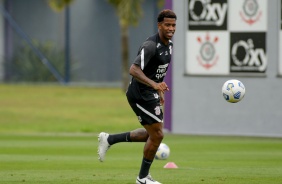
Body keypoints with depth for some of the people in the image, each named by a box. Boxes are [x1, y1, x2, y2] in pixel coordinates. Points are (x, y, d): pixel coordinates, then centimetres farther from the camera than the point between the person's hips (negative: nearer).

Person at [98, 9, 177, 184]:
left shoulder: (169, 45, 8)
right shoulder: (151, 45, -23)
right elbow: (134, 70, -31)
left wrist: (160, 90, 24)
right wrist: (154, 84, -42)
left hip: (150, 94, 10)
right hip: (140, 95, -10)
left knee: (152, 133, 19)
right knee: (157, 135, -5)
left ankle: (109, 139, 25)